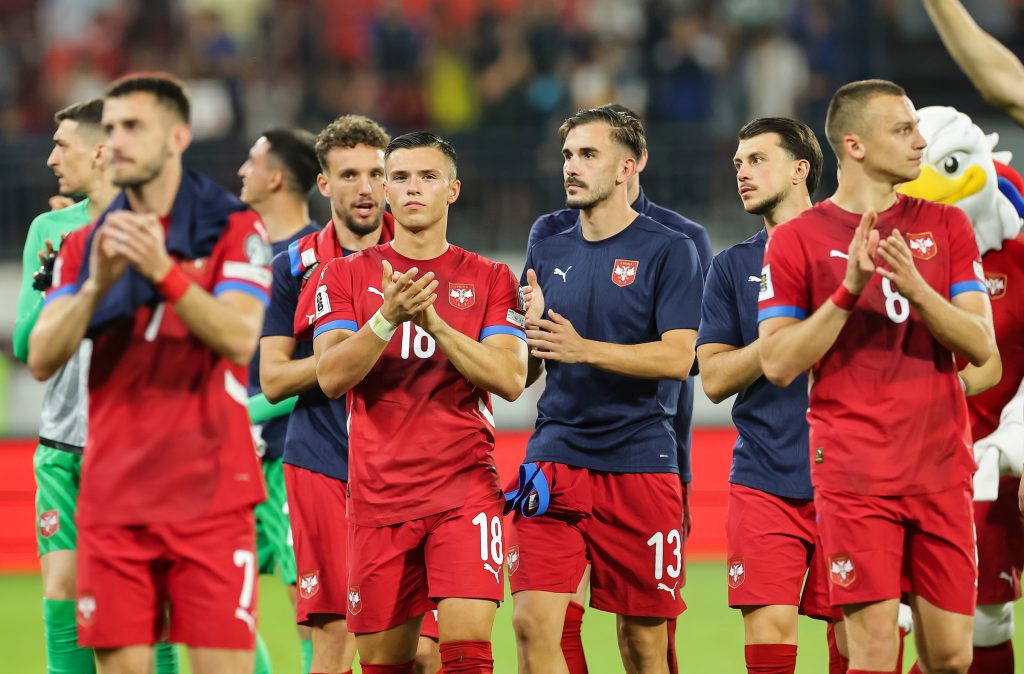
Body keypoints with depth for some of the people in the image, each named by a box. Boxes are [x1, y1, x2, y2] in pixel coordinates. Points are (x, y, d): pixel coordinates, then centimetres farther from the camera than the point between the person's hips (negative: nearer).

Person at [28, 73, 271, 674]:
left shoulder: (233, 228, 0)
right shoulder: (85, 246, 11)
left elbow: (240, 338, -15)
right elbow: (43, 360, 1)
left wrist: (163, 270, -27)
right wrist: (97, 283, -15)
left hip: (209, 496, -3)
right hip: (112, 501, 3)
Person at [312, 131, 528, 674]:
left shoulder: (490, 279, 7)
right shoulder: (346, 275, 7)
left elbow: (510, 379, -6)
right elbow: (330, 377, -6)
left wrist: (434, 322, -18)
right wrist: (387, 318, -21)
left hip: (464, 487, -1)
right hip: (377, 498, 1)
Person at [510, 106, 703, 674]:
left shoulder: (667, 250, -2)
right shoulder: (548, 254, 13)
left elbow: (677, 358, -12)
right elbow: (521, 374, 16)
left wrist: (583, 349, -21)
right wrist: (533, 335, -6)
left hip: (640, 462, -4)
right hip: (554, 459, 4)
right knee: (533, 622, -10)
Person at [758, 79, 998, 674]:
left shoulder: (946, 224, 9)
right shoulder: (797, 240, 0)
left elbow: (981, 346, 1)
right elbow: (779, 365, -6)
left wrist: (915, 286, -16)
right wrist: (849, 289, -16)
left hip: (942, 470, 3)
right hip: (855, 476, -3)